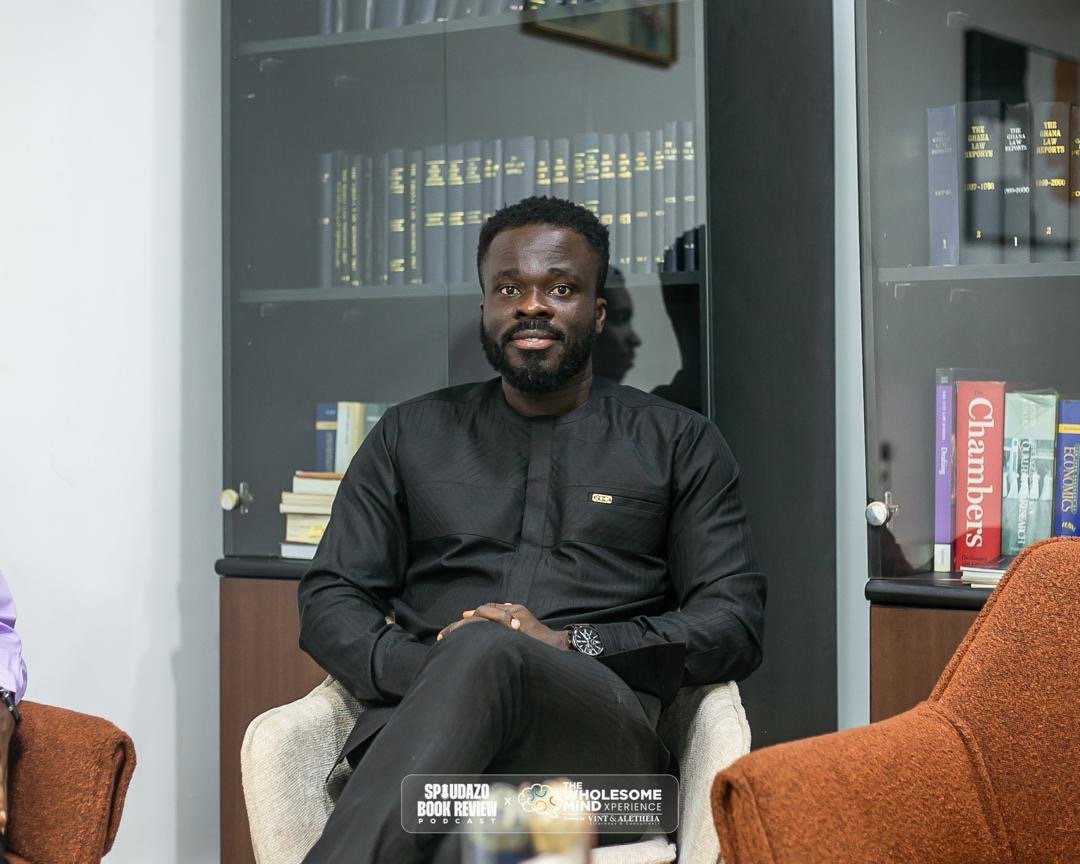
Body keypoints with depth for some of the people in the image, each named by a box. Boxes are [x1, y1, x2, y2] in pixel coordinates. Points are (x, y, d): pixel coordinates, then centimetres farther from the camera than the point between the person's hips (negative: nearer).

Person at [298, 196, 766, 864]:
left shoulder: (678, 444, 19)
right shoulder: (411, 435, 24)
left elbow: (735, 621, 9)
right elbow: (330, 603, 16)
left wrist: (573, 646, -9)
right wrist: (428, 671, -7)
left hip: (600, 740, -1)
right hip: (423, 722, 1)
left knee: (487, 651, -39)